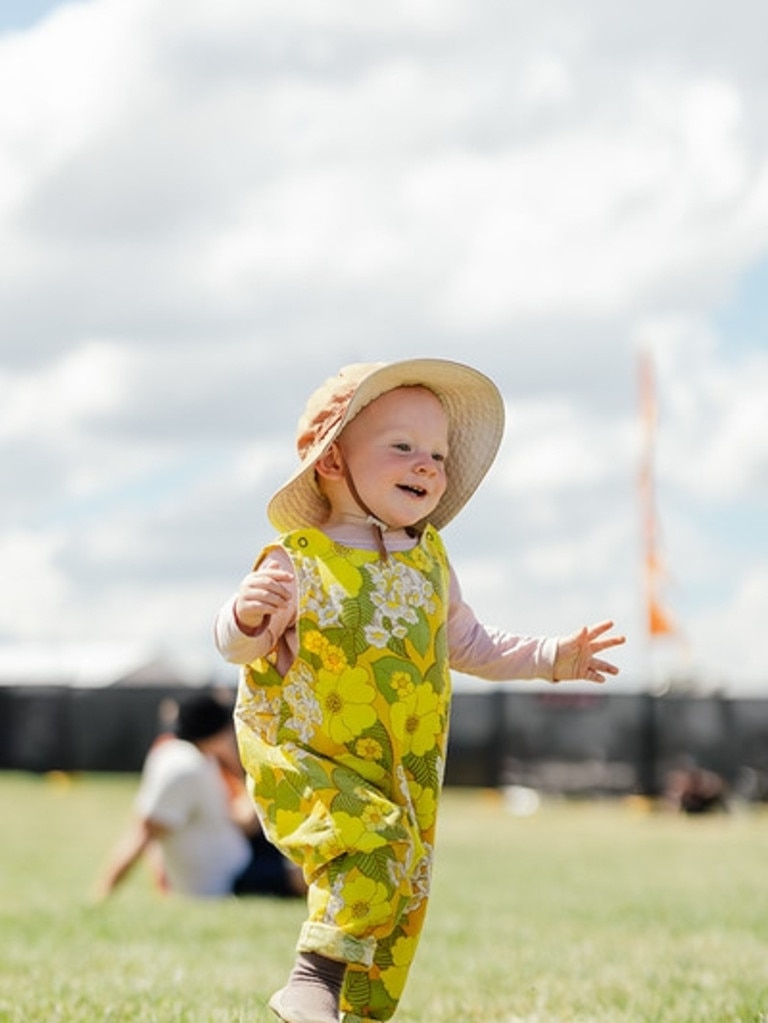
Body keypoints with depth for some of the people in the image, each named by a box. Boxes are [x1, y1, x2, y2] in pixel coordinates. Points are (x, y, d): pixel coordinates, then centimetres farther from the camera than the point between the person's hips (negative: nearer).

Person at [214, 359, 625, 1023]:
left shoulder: (428, 558, 7)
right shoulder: (298, 561, -12)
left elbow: (470, 645, 20)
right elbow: (238, 647, -17)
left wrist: (553, 658, 14)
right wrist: (248, 615, -39)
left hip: (407, 775, 6)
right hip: (304, 762, -6)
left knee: (398, 907, 11)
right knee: (374, 838, -31)